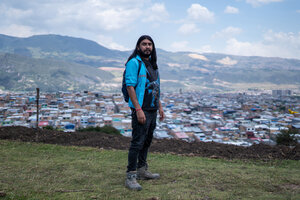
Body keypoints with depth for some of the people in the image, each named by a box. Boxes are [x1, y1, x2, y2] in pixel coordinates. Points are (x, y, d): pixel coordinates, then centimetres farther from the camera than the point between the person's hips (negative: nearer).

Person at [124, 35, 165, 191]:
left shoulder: (152, 64, 16)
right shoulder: (134, 63, -10)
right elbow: (130, 86, -17)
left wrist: (160, 107, 19)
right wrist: (138, 109, -23)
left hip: (152, 109, 9)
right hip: (140, 109, -8)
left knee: (147, 141, 15)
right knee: (137, 142, -9)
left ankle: (142, 170, 27)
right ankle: (130, 177, -3)